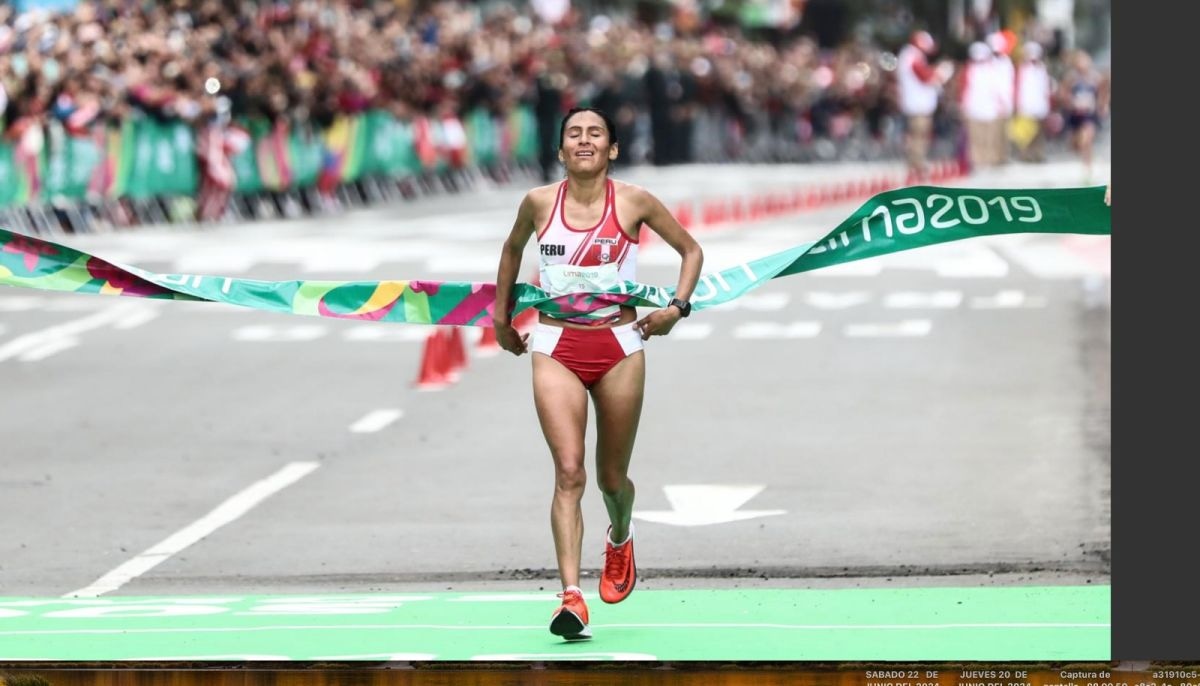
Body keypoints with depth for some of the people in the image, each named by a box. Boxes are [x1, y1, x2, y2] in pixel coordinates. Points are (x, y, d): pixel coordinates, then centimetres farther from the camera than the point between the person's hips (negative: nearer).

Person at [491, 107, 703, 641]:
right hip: (556, 347, 0)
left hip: (619, 346, 0)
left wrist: (678, 306, -3)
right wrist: (502, 316, 22)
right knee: (569, 471, -15)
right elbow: (513, 248, 22)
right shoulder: (539, 202, 1)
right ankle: (571, 597, -22)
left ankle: (620, 538, 47)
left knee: (611, 477, 11)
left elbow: (691, 250, 10)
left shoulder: (634, 201, -3)